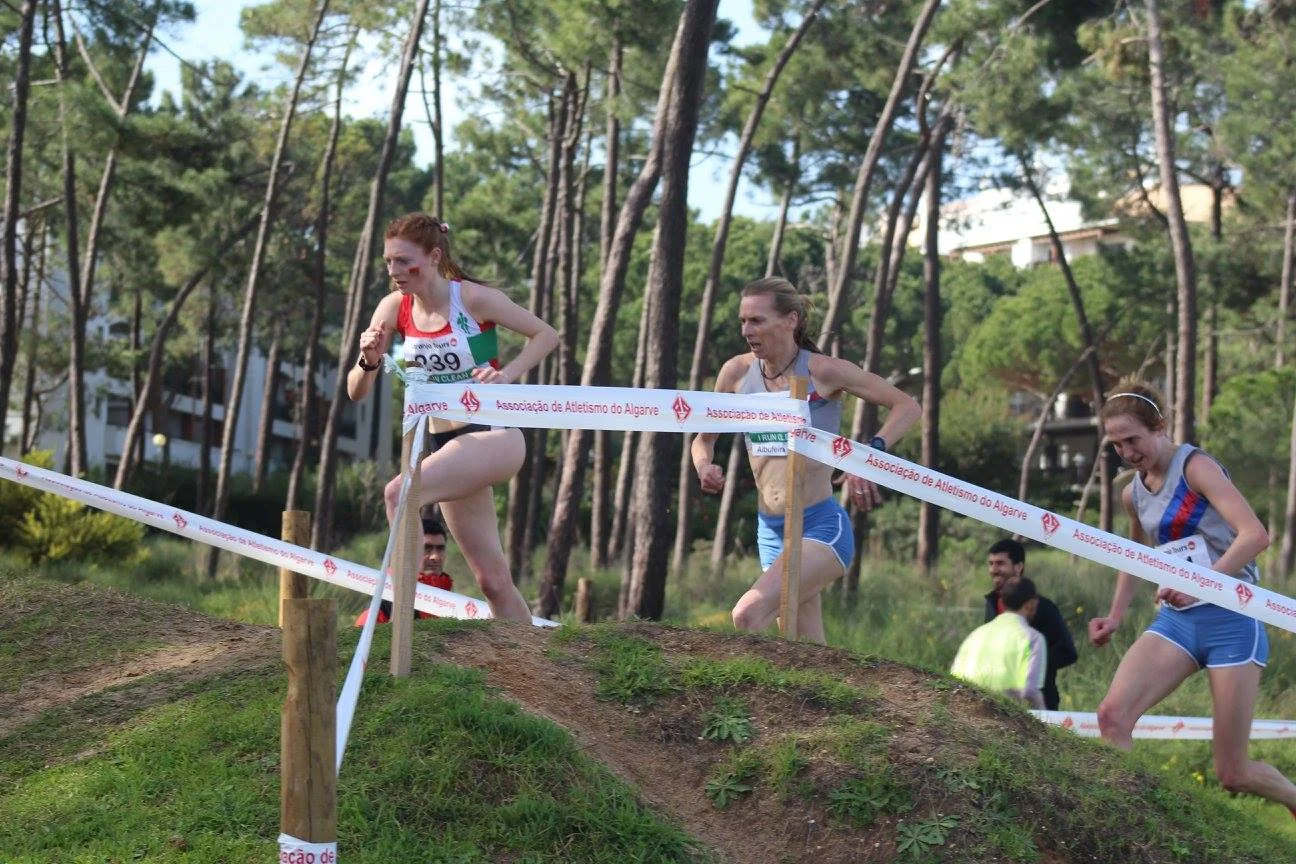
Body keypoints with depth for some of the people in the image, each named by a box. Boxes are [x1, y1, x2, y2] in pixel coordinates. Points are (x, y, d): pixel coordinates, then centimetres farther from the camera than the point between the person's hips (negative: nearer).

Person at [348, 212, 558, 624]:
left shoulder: (474, 298, -13)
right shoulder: (394, 308, 0)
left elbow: (547, 335, -4)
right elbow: (356, 392, 1)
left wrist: (506, 374, -19)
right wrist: (369, 361, -20)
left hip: (494, 435, -6)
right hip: (448, 444, 6)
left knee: (400, 493, -29)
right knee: (492, 579, 7)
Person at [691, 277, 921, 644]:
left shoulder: (823, 372, -9)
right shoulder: (737, 372, 4)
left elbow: (908, 406, -4)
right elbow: (704, 438, 17)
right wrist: (704, 466, -6)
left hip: (821, 525, -5)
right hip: (770, 531, 6)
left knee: (748, 615, -26)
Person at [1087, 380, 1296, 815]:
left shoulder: (1195, 466, -11)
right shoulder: (1133, 493, 10)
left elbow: (1255, 535, -23)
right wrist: (1116, 615, 17)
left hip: (1230, 619, -6)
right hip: (1176, 620, 6)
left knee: (1233, 774, -1)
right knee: (1112, 714, -21)